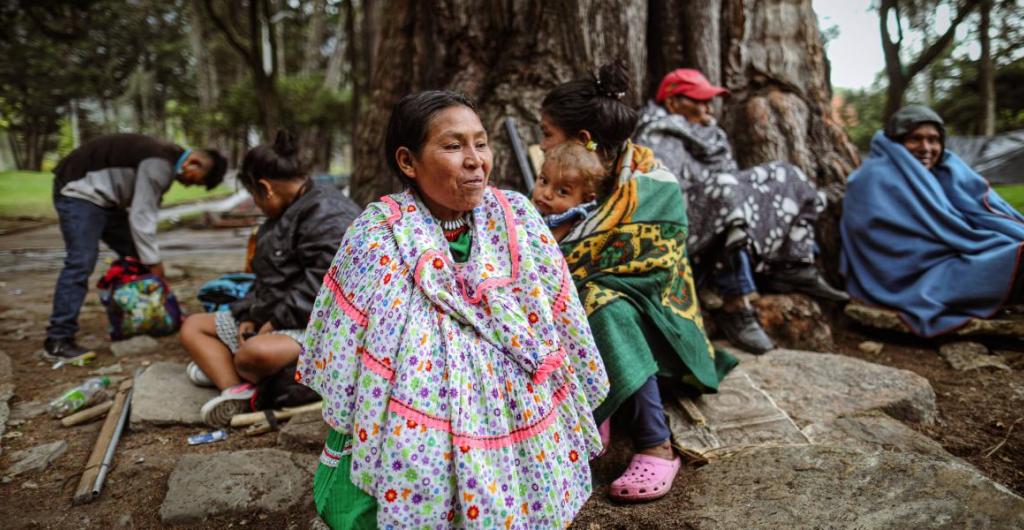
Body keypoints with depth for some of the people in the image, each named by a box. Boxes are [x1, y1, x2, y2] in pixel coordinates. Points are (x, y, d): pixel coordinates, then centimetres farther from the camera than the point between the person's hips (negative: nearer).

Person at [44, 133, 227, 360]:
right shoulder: (159, 164, -25)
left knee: (135, 256, 9)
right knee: (81, 262, -18)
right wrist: (154, 262, -19)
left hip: (103, 197, 10)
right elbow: (141, 216, -25)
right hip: (80, 190, -10)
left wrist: (151, 259, -1)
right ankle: (57, 341, -17)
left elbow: (143, 211, 6)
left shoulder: (168, 160, 7)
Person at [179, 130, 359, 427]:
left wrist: (276, 320, -18)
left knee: (257, 352, -41)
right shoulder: (286, 215, 17)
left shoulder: (328, 215, -16)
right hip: (271, 319, 11)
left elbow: (320, 286, -25)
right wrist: (251, 315, 2)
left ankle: (219, 368, -4)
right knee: (192, 327, 11)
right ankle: (236, 390, -16)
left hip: (314, 325, -11)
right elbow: (268, 279, 18)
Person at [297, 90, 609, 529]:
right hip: (415, 442, -2)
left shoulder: (517, 217, -6)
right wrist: (343, 450, 1)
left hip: (517, 427, 3)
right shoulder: (377, 236, -14)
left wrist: (573, 420, 8)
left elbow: (561, 325, 2)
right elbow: (343, 355, -5)